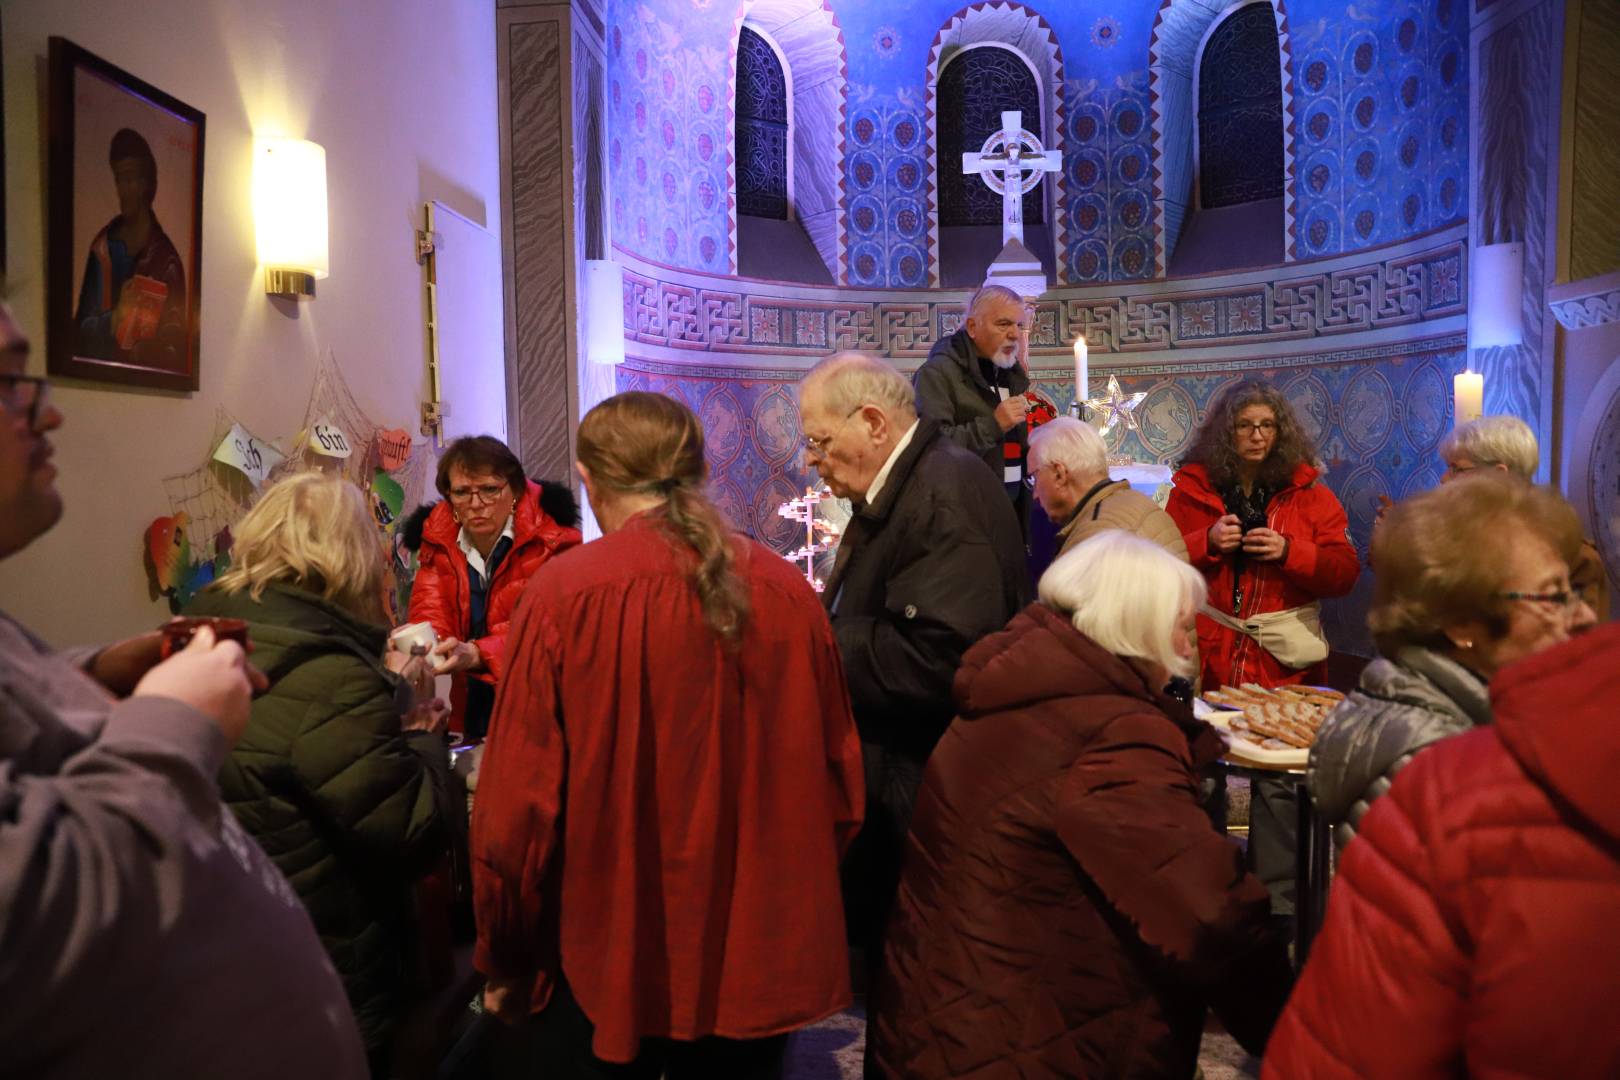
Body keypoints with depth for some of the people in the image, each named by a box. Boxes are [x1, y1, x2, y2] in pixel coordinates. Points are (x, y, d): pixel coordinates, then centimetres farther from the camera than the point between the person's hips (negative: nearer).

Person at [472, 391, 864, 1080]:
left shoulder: (564, 594, -16)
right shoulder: (787, 590, -7)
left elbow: (517, 805, -14)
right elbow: (839, 781, 0)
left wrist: (504, 962, 2)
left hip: (604, 961, -3)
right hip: (760, 952, 3)